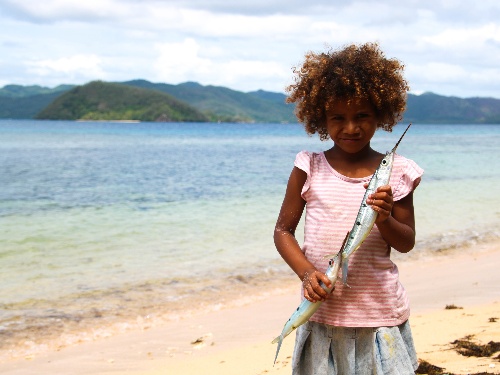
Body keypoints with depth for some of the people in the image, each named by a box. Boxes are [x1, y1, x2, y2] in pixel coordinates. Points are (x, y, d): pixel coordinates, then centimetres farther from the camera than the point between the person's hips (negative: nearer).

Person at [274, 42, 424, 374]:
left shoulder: (395, 172, -1)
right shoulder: (309, 169, -1)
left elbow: (407, 242, 5)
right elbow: (283, 230, 3)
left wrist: (385, 220, -16)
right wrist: (306, 272, -13)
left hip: (380, 314, 0)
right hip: (322, 312, 0)